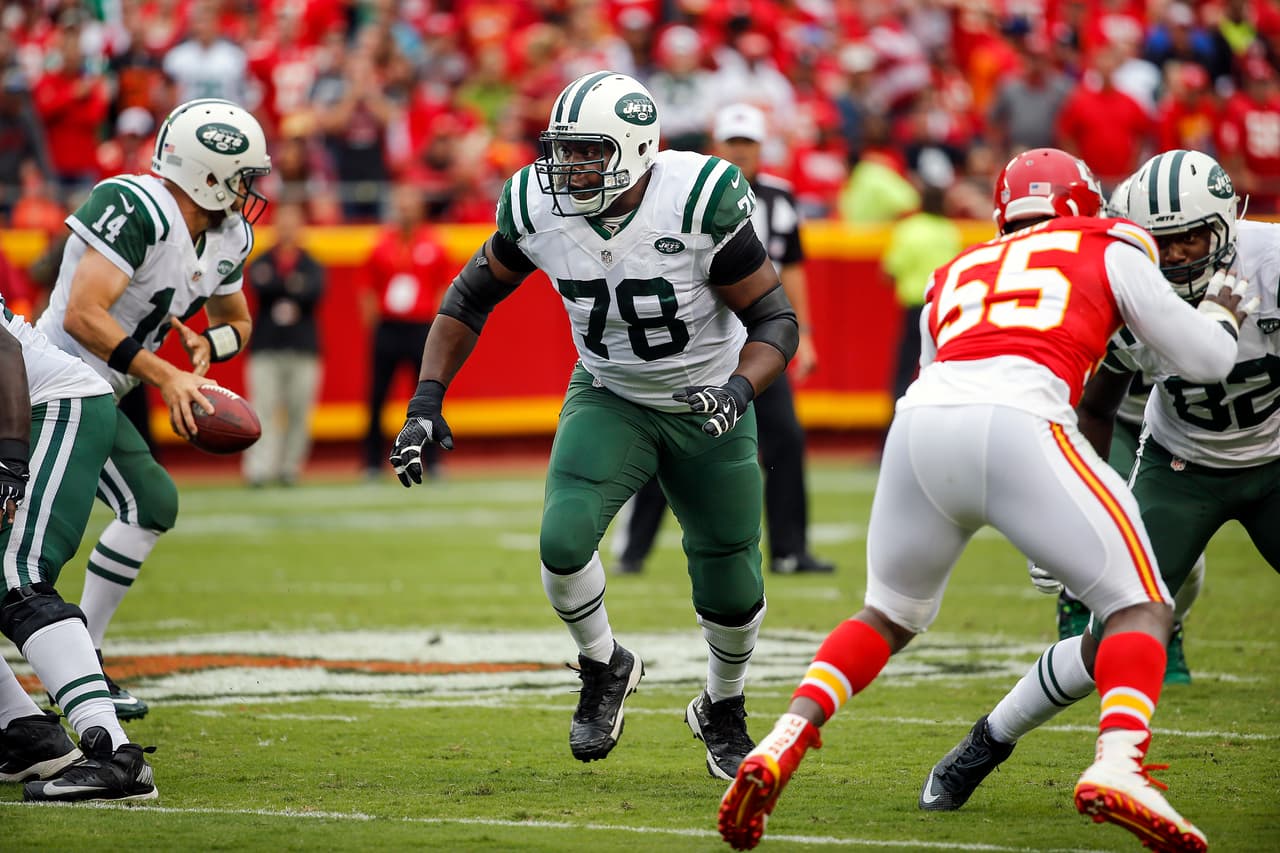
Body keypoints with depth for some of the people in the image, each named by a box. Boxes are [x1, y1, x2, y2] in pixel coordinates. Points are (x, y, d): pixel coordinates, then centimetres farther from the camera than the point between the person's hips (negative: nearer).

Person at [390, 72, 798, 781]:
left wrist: (739, 390, -38)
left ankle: (722, 713, 36)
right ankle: (604, 667, 8)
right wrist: (426, 401, -10)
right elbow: (470, 298, 1)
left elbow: (775, 320, -18)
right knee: (564, 539, -24)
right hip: (608, 399, 2)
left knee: (731, 592, 3)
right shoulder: (537, 207, -17)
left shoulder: (701, 202, -27)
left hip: (705, 405, -2)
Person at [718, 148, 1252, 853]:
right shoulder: (1108, 248, 24)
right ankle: (1116, 764, -19)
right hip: (1017, 427, -4)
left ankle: (781, 746, 7)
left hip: (919, 424, 4)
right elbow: (1206, 361, 23)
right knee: (1141, 607, 7)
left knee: (889, 616, 27)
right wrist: (1221, 314, 45)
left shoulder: (955, 275, 34)